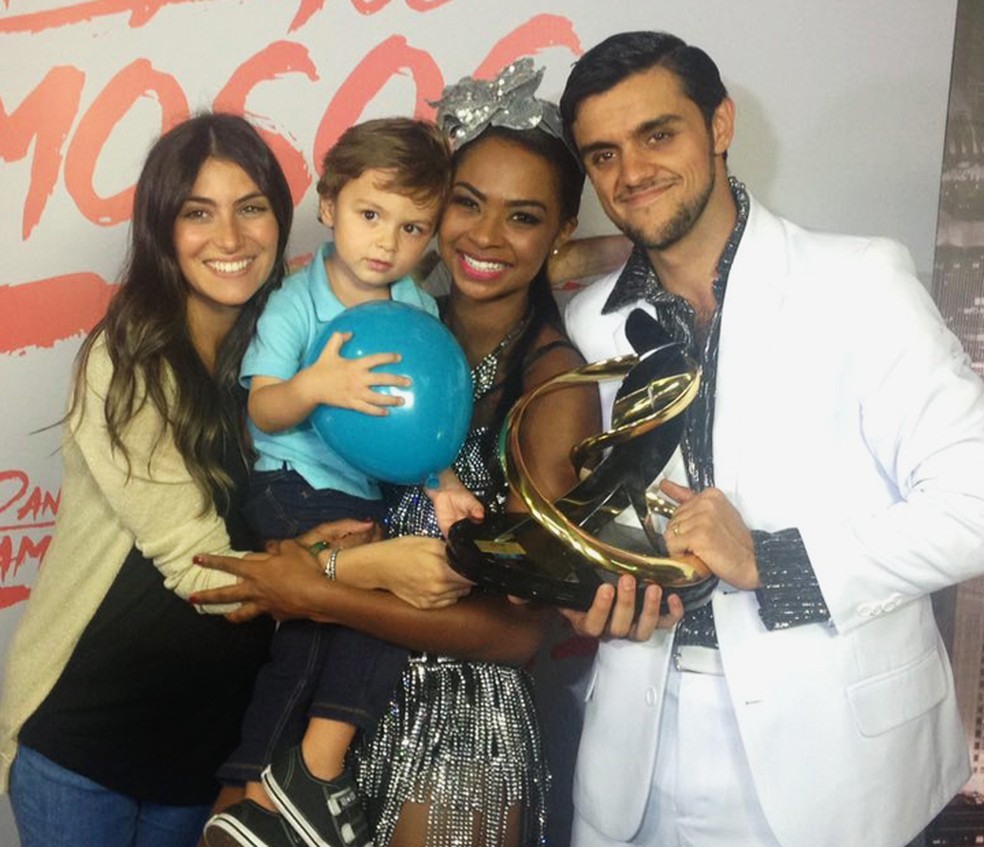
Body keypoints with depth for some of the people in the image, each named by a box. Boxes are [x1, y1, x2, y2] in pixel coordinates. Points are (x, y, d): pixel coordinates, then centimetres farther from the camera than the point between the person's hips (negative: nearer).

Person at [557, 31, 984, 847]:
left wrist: (770, 563, -20)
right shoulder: (589, 324, 4)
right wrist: (596, 593, -7)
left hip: (836, 739, -3)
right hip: (647, 732, 4)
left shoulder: (859, 283, -9)